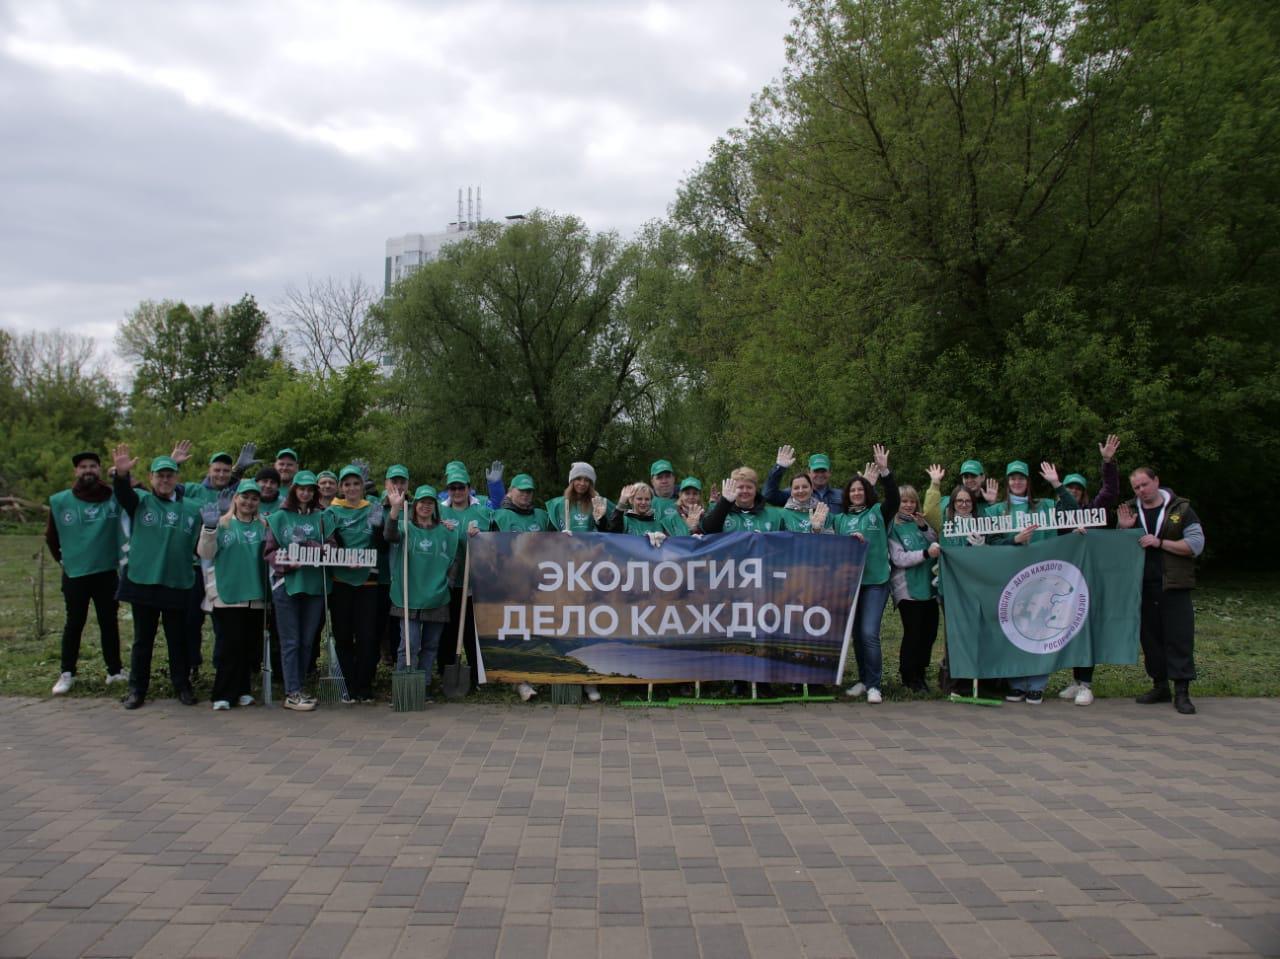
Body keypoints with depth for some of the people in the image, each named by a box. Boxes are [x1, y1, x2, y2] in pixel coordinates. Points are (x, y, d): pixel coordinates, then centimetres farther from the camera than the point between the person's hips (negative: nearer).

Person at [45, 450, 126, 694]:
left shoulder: (115, 497, -3)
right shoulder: (61, 501, -3)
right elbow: (51, 535, 9)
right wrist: (62, 559, 12)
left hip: (107, 572, 0)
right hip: (74, 574, 0)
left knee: (109, 622, 10)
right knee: (74, 624, 7)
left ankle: (115, 670, 20)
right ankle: (67, 674, 16)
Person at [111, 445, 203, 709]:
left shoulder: (191, 511, 8)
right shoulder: (140, 501, 2)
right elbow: (123, 494, -21)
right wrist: (122, 474, -42)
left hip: (178, 585, 1)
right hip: (142, 582, -1)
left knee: (178, 640, 10)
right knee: (142, 640, 9)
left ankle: (182, 686, 22)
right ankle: (137, 688, 19)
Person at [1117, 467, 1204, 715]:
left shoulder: (1180, 509, 0)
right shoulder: (1130, 511, 11)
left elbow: (1196, 544, -6)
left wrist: (1160, 542, -14)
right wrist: (1123, 529, -5)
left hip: (1174, 586, -4)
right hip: (1143, 586, 4)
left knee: (1180, 638, -6)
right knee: (1151, 638, 9)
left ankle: (1182, 692, -3)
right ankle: (1159, 686, 19)